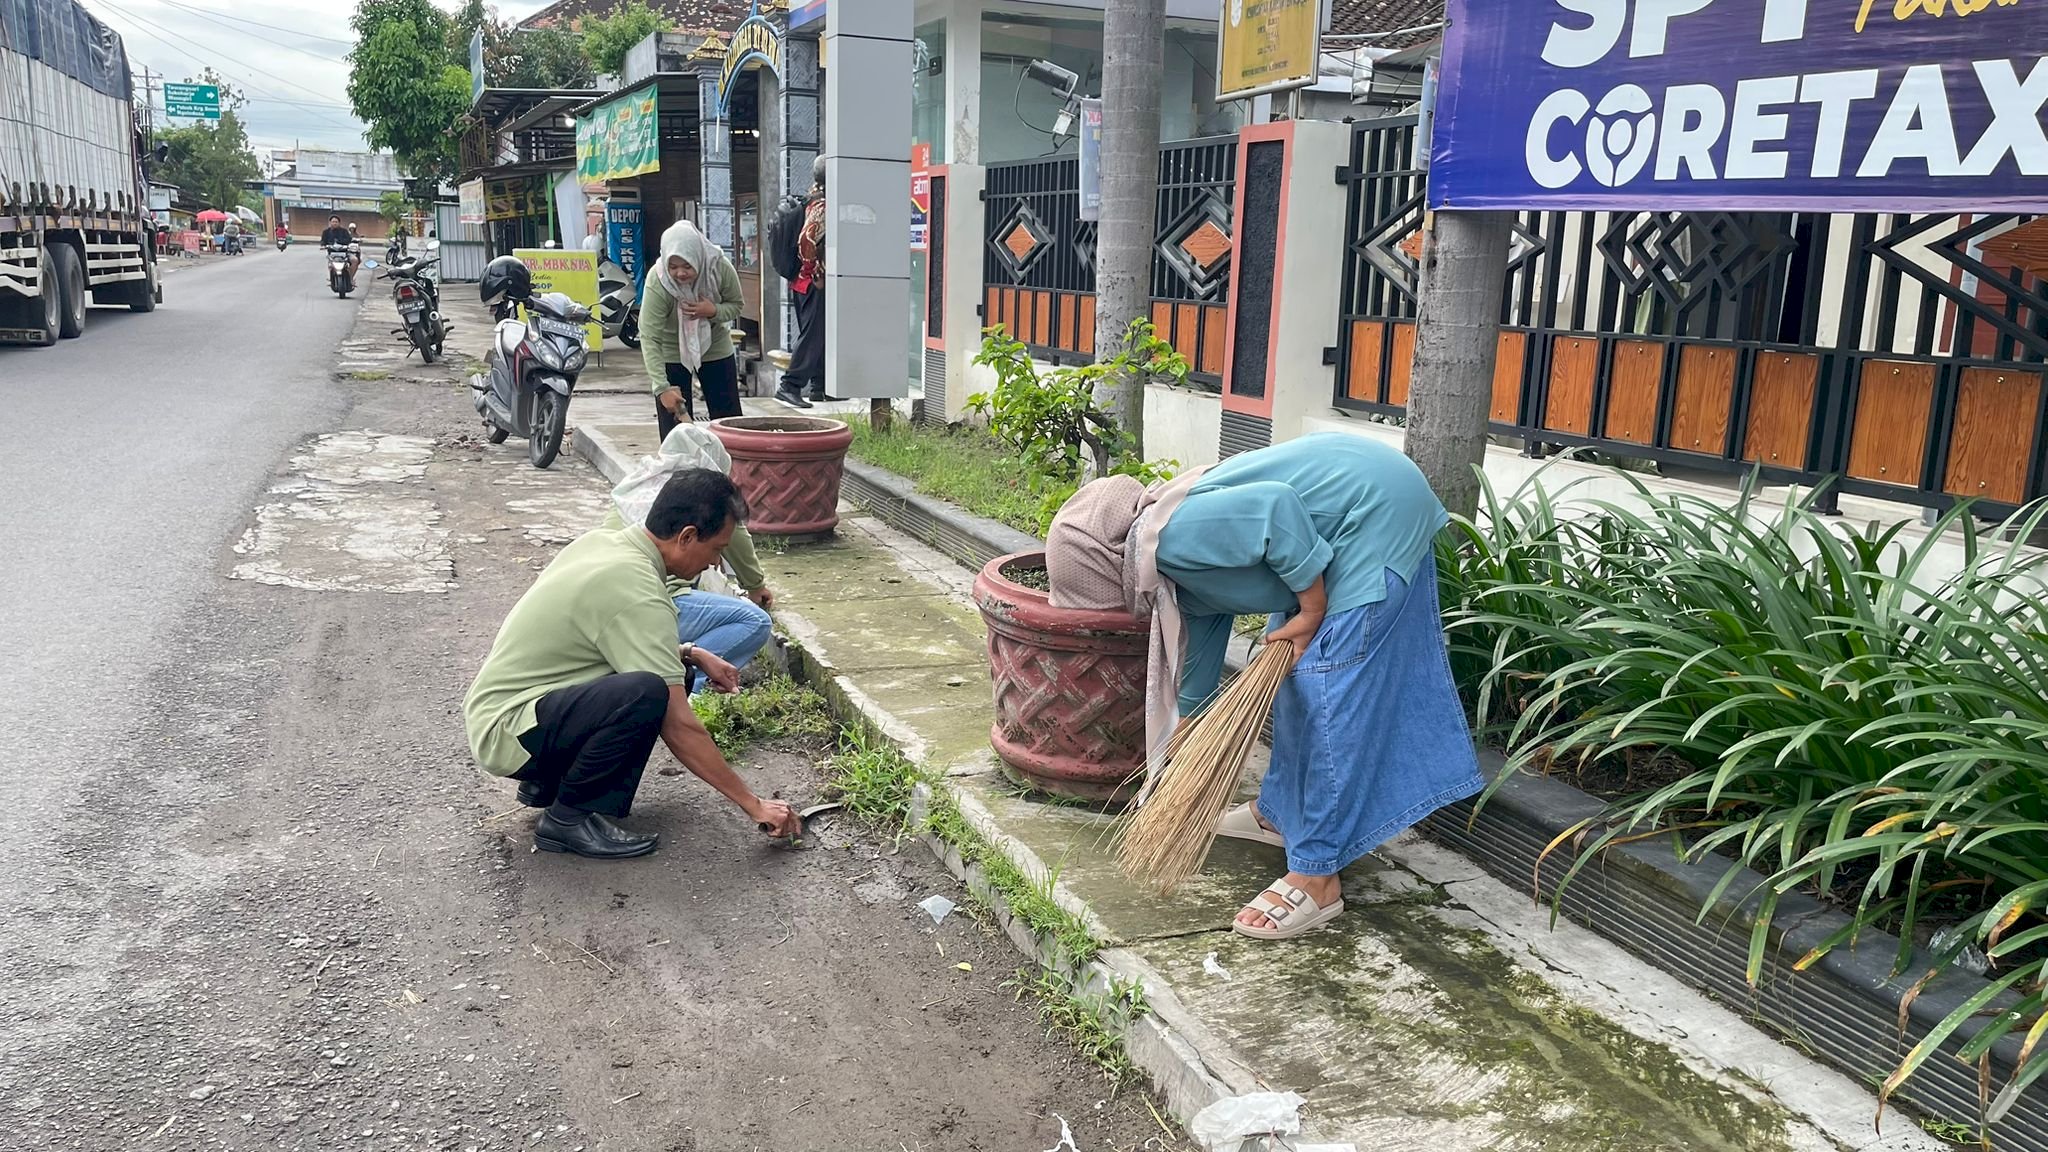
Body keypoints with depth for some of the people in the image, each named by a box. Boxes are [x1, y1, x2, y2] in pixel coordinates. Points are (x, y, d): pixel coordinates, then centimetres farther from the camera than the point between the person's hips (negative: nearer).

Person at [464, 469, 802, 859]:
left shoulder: (603, 540, 3)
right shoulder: (639, 595, -24)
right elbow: (678, 728, -22)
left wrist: (691, 654, 8)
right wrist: (754, 805, -15)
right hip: (506, 732, -10)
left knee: (675, 674, 6)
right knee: (649, 693, -32)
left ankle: (550, 779, 12)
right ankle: (568, 818, -11)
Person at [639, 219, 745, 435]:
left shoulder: (720, 268, -23)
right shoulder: (657, 282, -30)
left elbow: (735, 306, -5)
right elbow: (649, 339, -32)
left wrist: (713, 311, -29)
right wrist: (662, 388, -40)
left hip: (715, 347, 3)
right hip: (672, 353, -3)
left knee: (729, 418, 6)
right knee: (676, 421, -5)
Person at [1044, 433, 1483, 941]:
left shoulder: (1171, 537, -19)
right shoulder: (1178, 564, 11)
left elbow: (1277, 508, -30)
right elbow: (1198, 650, 25)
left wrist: (1311, 609, -18)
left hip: (1378, 511, -10)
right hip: (1364, 497, 10)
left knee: (1332, 692, -8)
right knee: (1294, 670, 18)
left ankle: (1317, 877, -3)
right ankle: (1280, 810, 34)